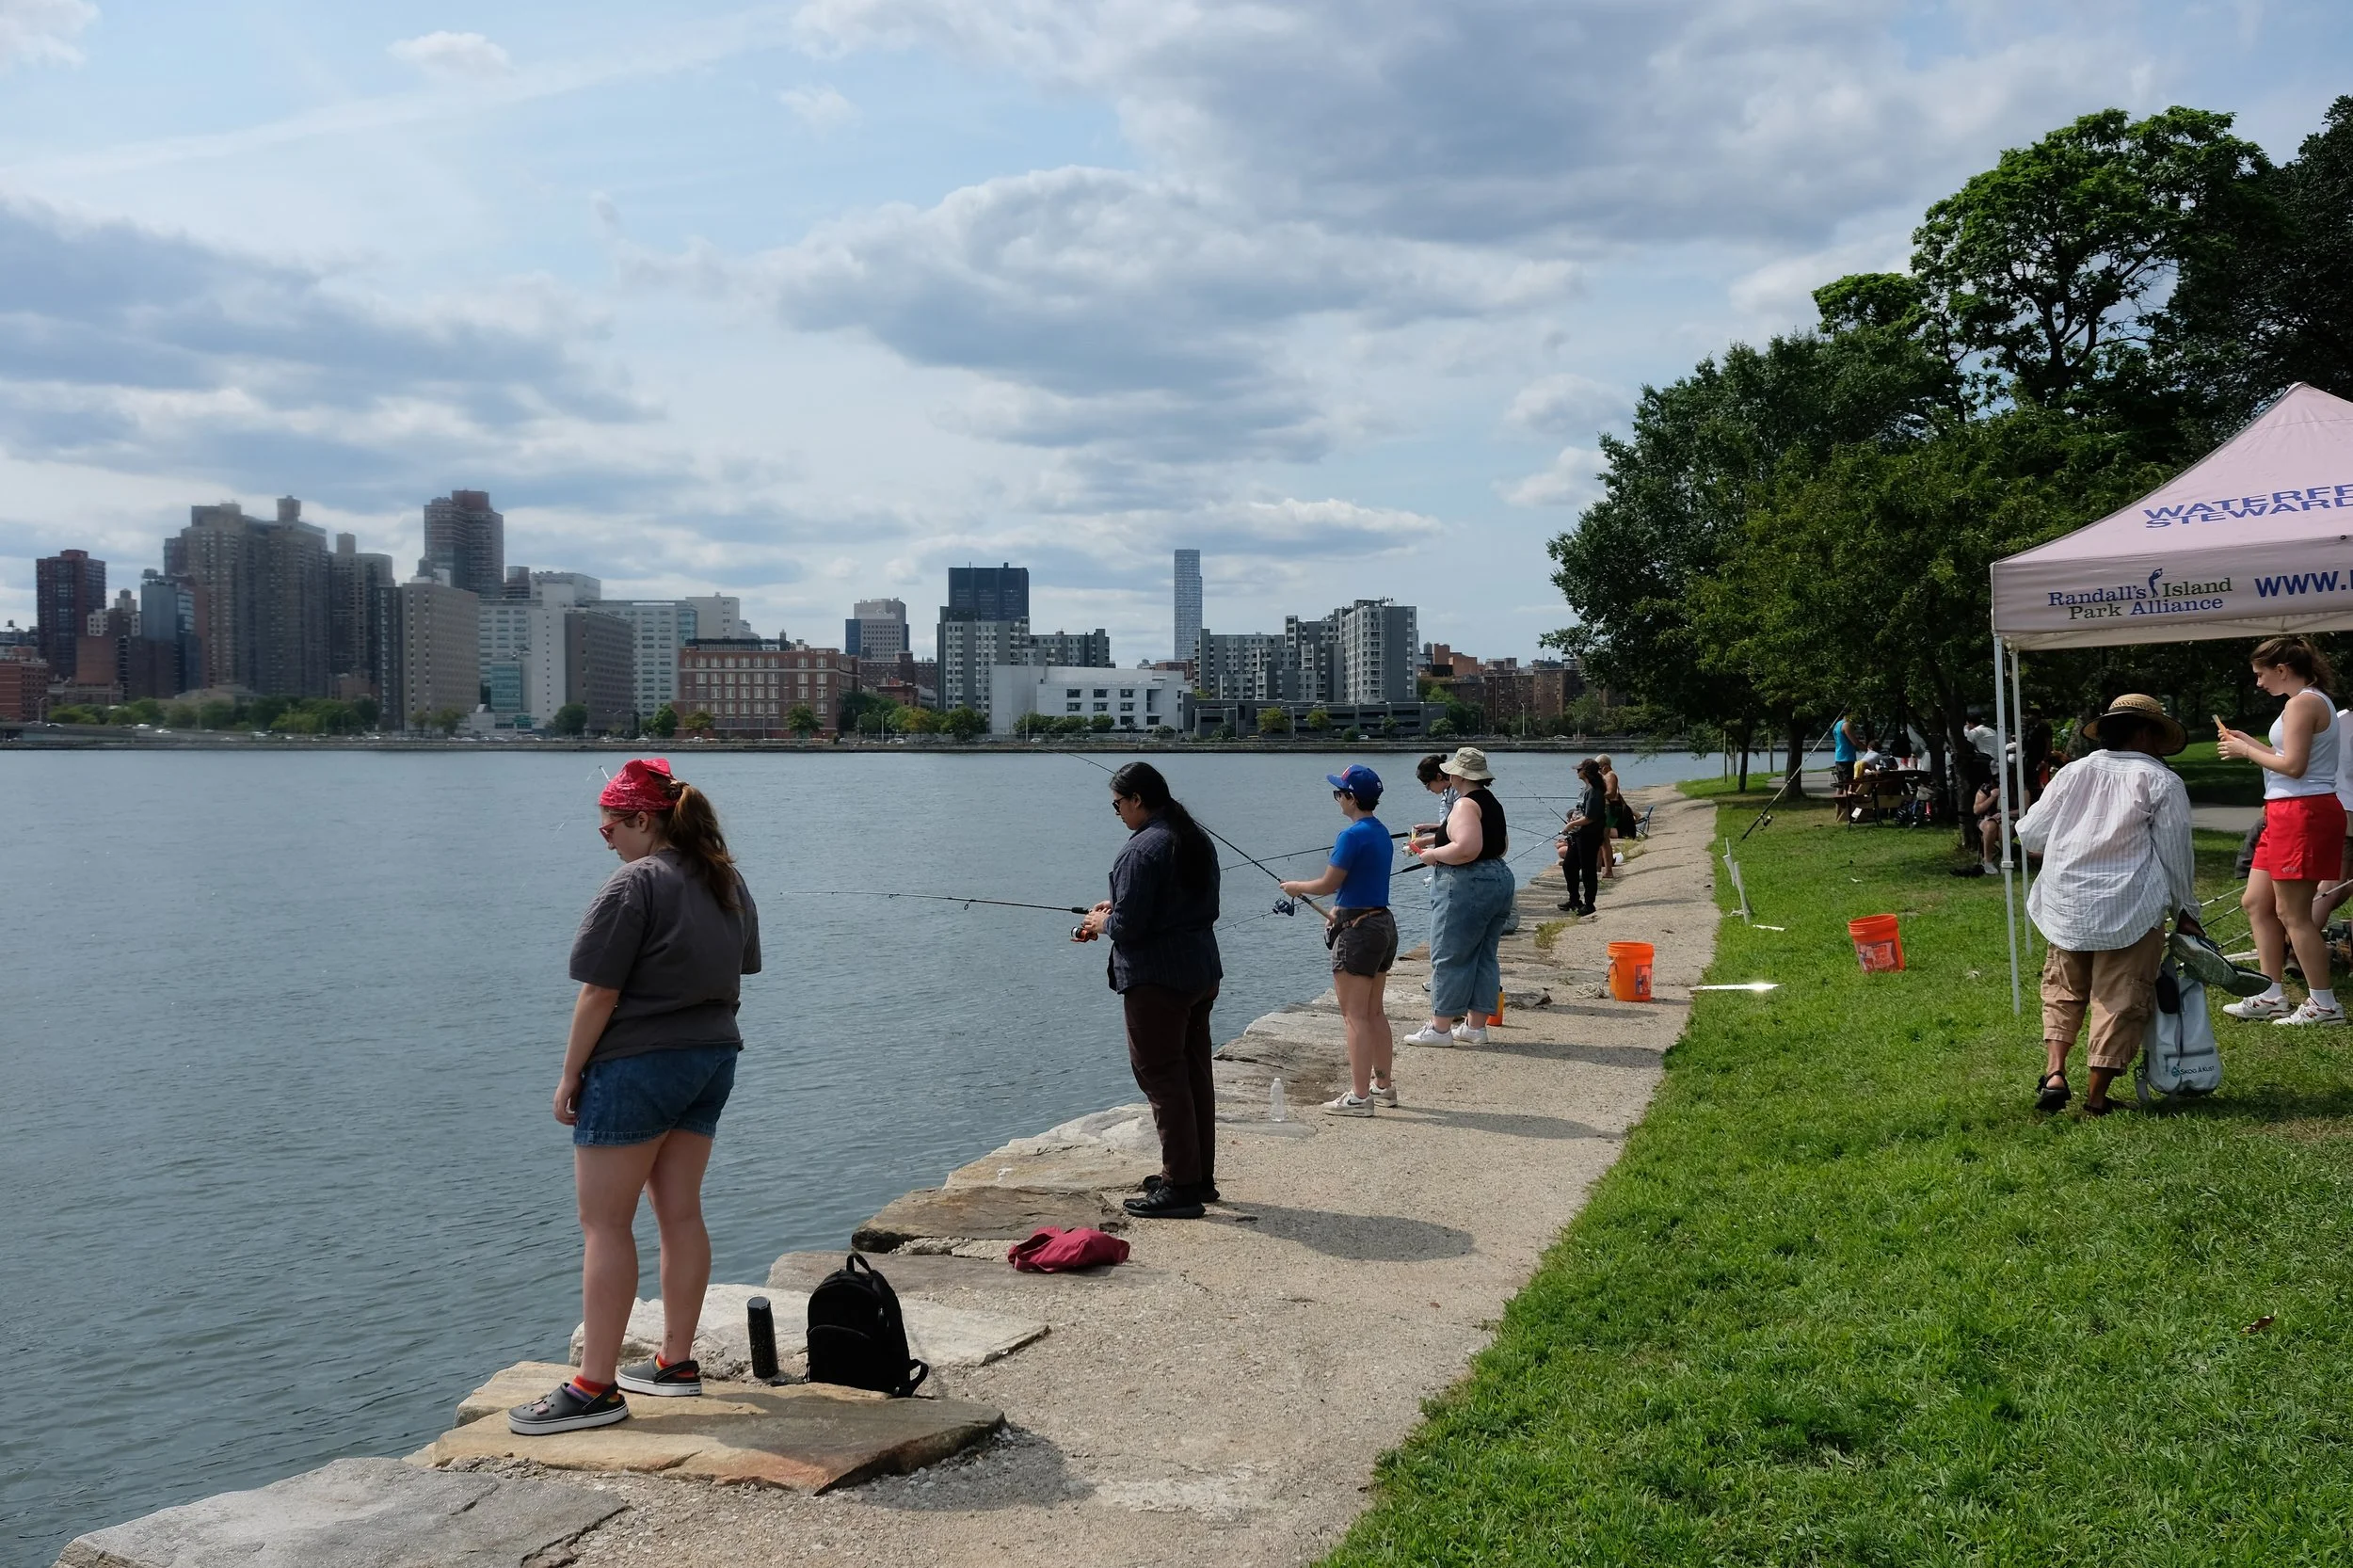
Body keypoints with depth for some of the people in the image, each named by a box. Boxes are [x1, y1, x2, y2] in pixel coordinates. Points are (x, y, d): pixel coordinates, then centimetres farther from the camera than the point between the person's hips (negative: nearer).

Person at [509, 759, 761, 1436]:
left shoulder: (633, 884, -15)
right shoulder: (728, 880, 9)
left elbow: (600, 994, -16)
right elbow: (739, 970, 14)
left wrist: (570, 1076, -8)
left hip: (636, 1064, -8)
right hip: (714, 1057, 8)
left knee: (605, 1225, -1)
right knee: (681, 1213, 13)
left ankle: (596, 1387, 1)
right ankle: (676, 1362, 20)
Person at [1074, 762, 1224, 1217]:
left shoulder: (1142, 848, -18)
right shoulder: (1198, 840, 10)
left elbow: (1128, 926, -23)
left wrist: (1101, 922, 1)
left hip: (1156, 980, -9)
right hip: (1202, 971, 9)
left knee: (1161, 1076, -1)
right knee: (1195, 1073, 16)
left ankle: (1181, 1187, 2)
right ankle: (1201, 1177, 25)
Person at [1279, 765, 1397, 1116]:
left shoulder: (1353, 835, -17)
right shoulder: (1382, 833, 11)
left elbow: (1329, 883, -14)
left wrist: (1297, 887, 4)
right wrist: (1340, 909, 21)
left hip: (1358, 930, -9)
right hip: (1384, 924, 9)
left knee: (1355, 1016, -4)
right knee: (1375, 1012, 16)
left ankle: (1359, 1096, -1)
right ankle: (1384, 1085, 23)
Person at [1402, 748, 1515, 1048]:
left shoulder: (1465, 804, -16)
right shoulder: (1492, 803, 14)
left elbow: (1467, 848, -28)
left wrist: (1435, 854, -12)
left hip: (1467, 887, -10)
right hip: (1500, 880, 10)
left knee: (1449, 957, -2)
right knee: (1484, 956, 12)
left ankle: (1439, 1027, 1)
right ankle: (1476, 1025, 16)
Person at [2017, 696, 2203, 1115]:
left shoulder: (2073, 773, 8)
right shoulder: (2161, 781, -1)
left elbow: (2030, 833, 9)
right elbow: (2175, 854, 0)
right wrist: (2185, 910, 11)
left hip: (2066, 905, 4)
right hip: (2129, 908, -4)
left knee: (2063, 989, 19)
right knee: (2120, 998, 4)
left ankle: (2054, 1072, 3)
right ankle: (2097, 1096, 6)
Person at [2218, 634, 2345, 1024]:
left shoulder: (2302, 703, -14)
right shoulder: (2313, 701, 18)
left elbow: (2292, 765, -21)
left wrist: (2245, 751, -9)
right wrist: (2248, 743, 14)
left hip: (2302, 814, -11)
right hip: (2289, 814, 11)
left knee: (2292, 913, -5)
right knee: (2256, 903, 14)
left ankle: (2324, 1004, 2)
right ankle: (2272, 996, 18)